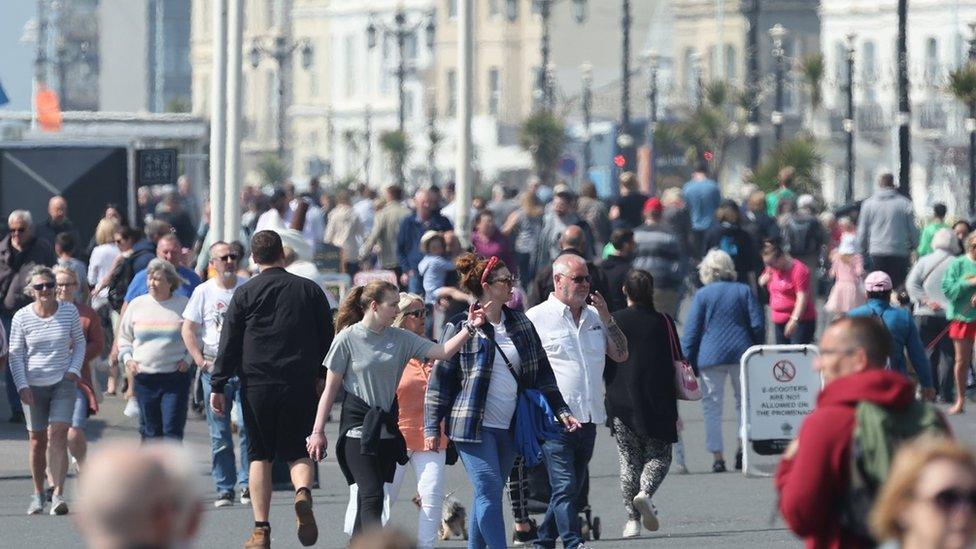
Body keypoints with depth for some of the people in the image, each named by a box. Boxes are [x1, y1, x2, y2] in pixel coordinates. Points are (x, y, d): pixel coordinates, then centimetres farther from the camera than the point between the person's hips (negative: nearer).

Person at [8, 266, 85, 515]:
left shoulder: (69, 312, -1)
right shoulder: (21, 318, -4)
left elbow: (80, 343, 12)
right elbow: (15, 354, 1)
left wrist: (74, 370, -2)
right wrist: (22, 385, -8)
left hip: (63, 383, 0)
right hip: (34, 386, 0)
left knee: (57, 434, -13)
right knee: (37, 440, 6)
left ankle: (58, 494, -16)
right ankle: (38, 494, 21)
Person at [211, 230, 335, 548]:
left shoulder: (245, 293, 0)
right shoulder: (310, 290, 6)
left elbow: (229, 343, -1)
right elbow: (327, 339, 12)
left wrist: (217, 386, 3)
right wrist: (322, 376, 24)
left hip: (256, 386, -1)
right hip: (301, 385, 1)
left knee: (259, 455, 8)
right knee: (297, 451, 10)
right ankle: (303, 494, -23)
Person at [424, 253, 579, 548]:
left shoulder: (521, 325, 12)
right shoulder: (462, 327, -4)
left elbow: (542, 372, 17)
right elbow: (440, 378, -1)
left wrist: (561, 410, 9)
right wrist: (432, 428, -4)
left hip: (509, 428, 5)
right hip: (474, 425, -5)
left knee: (487, 495, 9)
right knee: (489, 492, -14)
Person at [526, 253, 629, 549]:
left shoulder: (594, 316, 15)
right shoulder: (536, 318, -2)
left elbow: (621, 355, 13)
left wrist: (607, 319, 1)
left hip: (588, 419, 6)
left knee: (571, 489, 11)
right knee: (565, 487, -14)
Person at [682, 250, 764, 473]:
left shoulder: (702, 295, 0)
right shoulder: (744, 291, 5)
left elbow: (691, 332, -2)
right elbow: (758, 325, 2)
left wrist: (686, 363, 3)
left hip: (711, 356, -2)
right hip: (742, 352, 2)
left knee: (712, 406, 4)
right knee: (744, 401, 15)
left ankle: (717, 457, 1)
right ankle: (743, 448, 7)